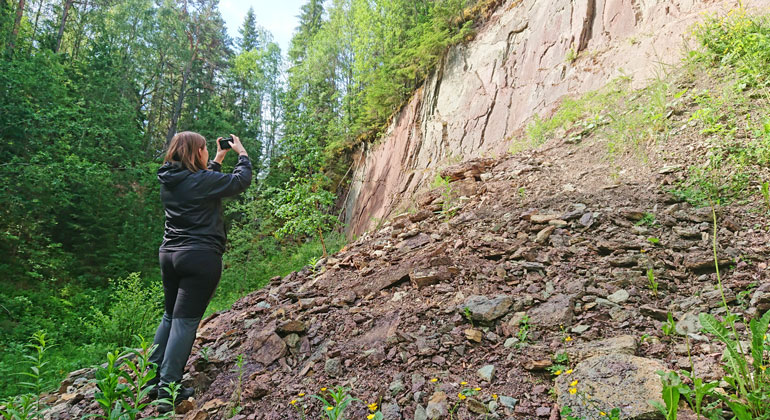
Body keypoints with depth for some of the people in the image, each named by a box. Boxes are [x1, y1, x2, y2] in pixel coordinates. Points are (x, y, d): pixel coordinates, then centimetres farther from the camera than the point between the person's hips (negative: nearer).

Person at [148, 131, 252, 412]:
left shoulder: (169, 181, 8)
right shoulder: (202, 180, -15)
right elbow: (241, 180, -4)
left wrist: (220, 157, 27)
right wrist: (241, 152, 11)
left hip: (170, 255, 8)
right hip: (201, 258, -8)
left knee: (170, 316, 18)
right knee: (185, 321, -4)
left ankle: (153, 378, 23)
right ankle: (168, 391, -2)